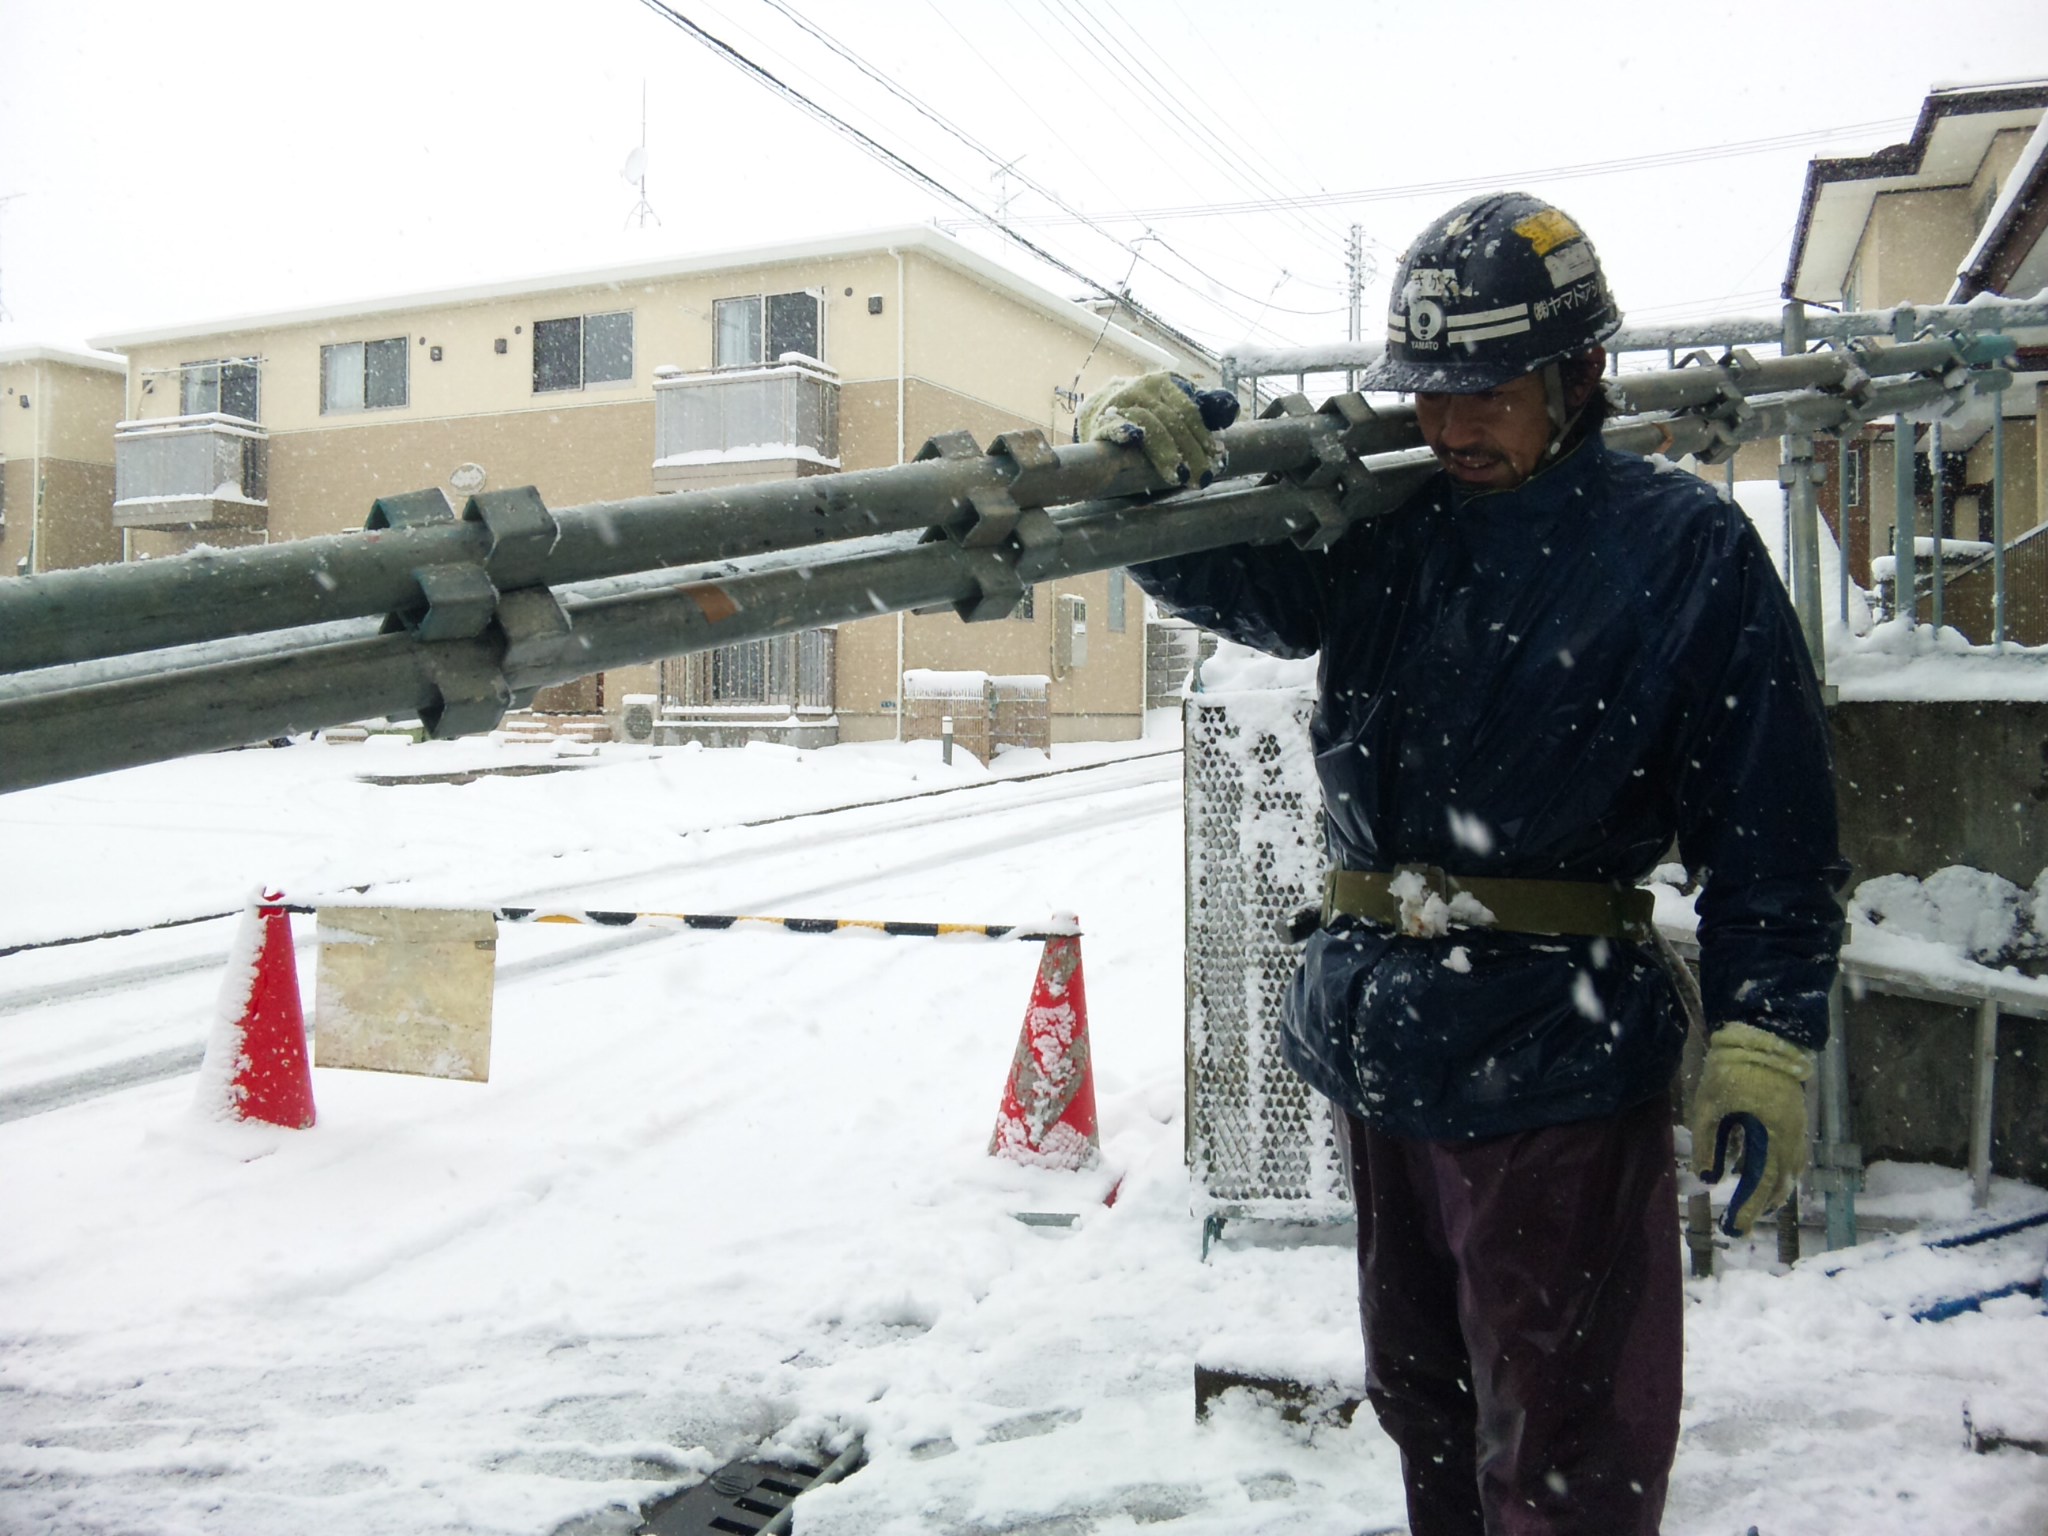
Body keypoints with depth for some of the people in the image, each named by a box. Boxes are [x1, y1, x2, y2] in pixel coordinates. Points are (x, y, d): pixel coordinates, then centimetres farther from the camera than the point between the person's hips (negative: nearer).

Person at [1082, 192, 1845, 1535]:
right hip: (1375, 1046, 5)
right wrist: (1149, 464, -26)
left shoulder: (1685, 546, -6)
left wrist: (1769, 1037, -14)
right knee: (1421, 1400, 24)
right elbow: (1234, 576, -6)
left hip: (1555, 1062, -5)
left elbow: (1770, 822, -8)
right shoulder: (1382, 524, 6)